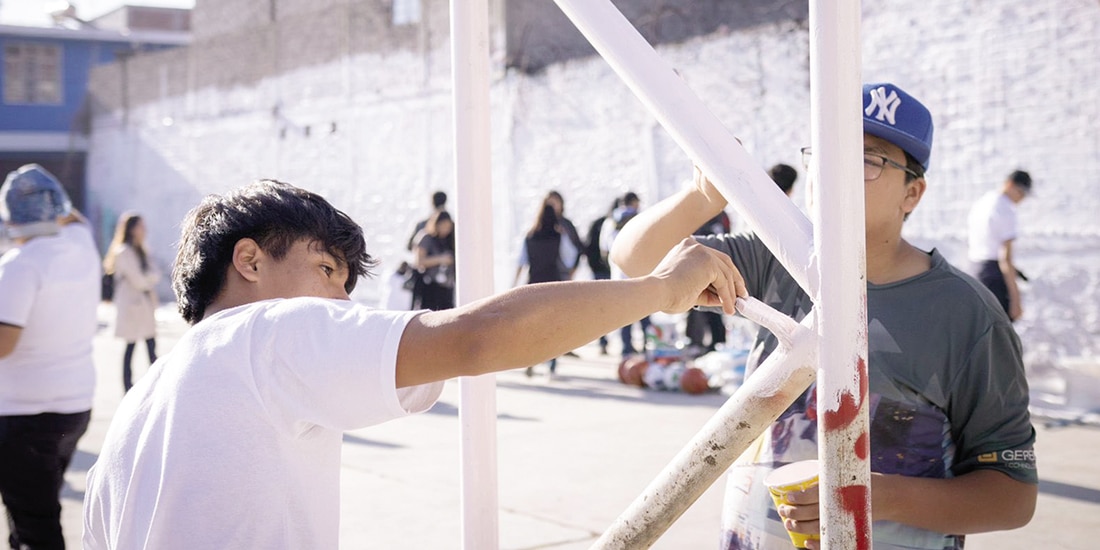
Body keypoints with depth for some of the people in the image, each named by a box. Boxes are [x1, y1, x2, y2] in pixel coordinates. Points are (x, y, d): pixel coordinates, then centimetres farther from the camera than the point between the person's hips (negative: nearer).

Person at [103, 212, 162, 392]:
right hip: (132, 305, -8)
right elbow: (139, 282, -15)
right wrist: (151, 278, 2)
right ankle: (128, 388, 1)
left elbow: (155, 274, 10)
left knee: (151, 345, 5)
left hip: (145, 305, 8)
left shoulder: (140, 252, 16)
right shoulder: (124, 252, -11)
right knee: (131, 346, -4)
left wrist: (147, 279, -9)